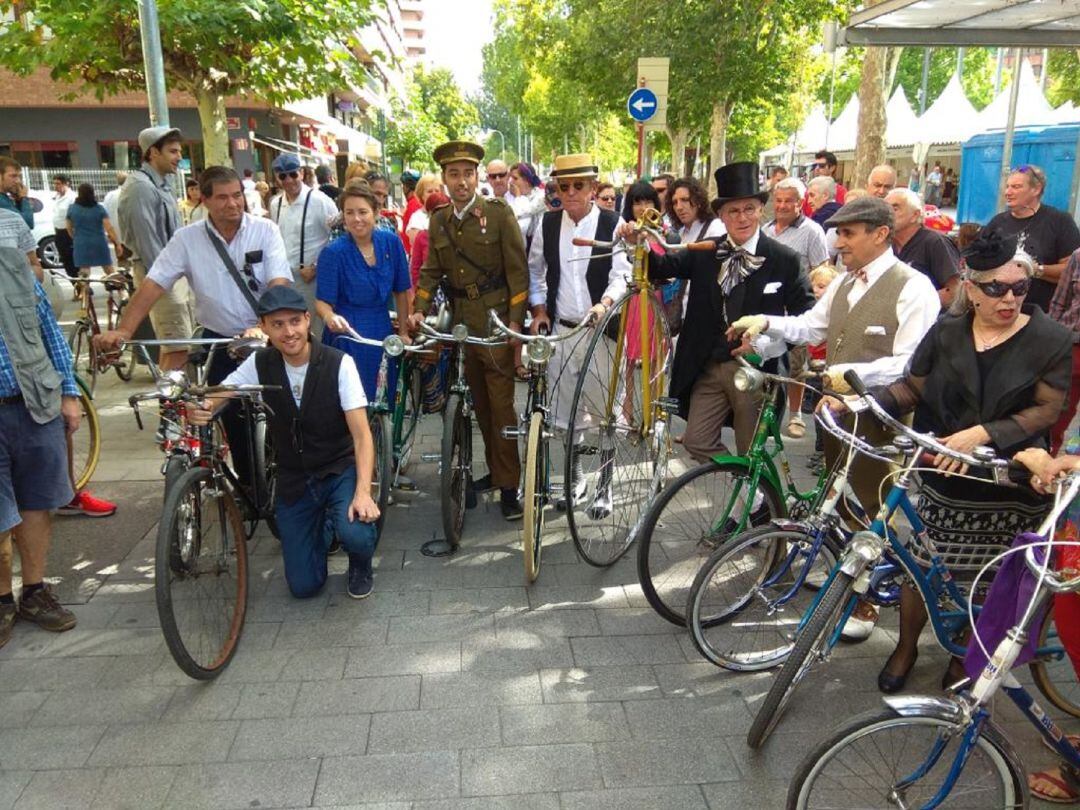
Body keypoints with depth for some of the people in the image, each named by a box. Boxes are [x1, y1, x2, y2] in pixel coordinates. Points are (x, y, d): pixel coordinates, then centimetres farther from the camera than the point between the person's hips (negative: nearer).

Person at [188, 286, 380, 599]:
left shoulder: (338, 363, -18)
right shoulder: (260, 364, -8)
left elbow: (361, 435, -21)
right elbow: (216, 396, -4)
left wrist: (363, 492, -34)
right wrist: (201, 408, -30)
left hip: (341, 469, -3)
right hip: (294, 479, 3)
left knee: (356, 533, -34)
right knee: (303, 586, 2)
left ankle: (360, 566, 6)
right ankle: (324, 524, 35)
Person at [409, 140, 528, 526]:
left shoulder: (499, 212, -6)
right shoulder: (439, 220, 10)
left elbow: (517, 269, -8)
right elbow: (432, 271, 13)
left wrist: (515, 320, -13)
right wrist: (419, 310, -2)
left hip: (496, 318, -5)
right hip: (460, 320, 5)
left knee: (501, 403, -5)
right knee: (479, 401, 13)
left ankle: (508, 484, 2)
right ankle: (495, 469, 26)